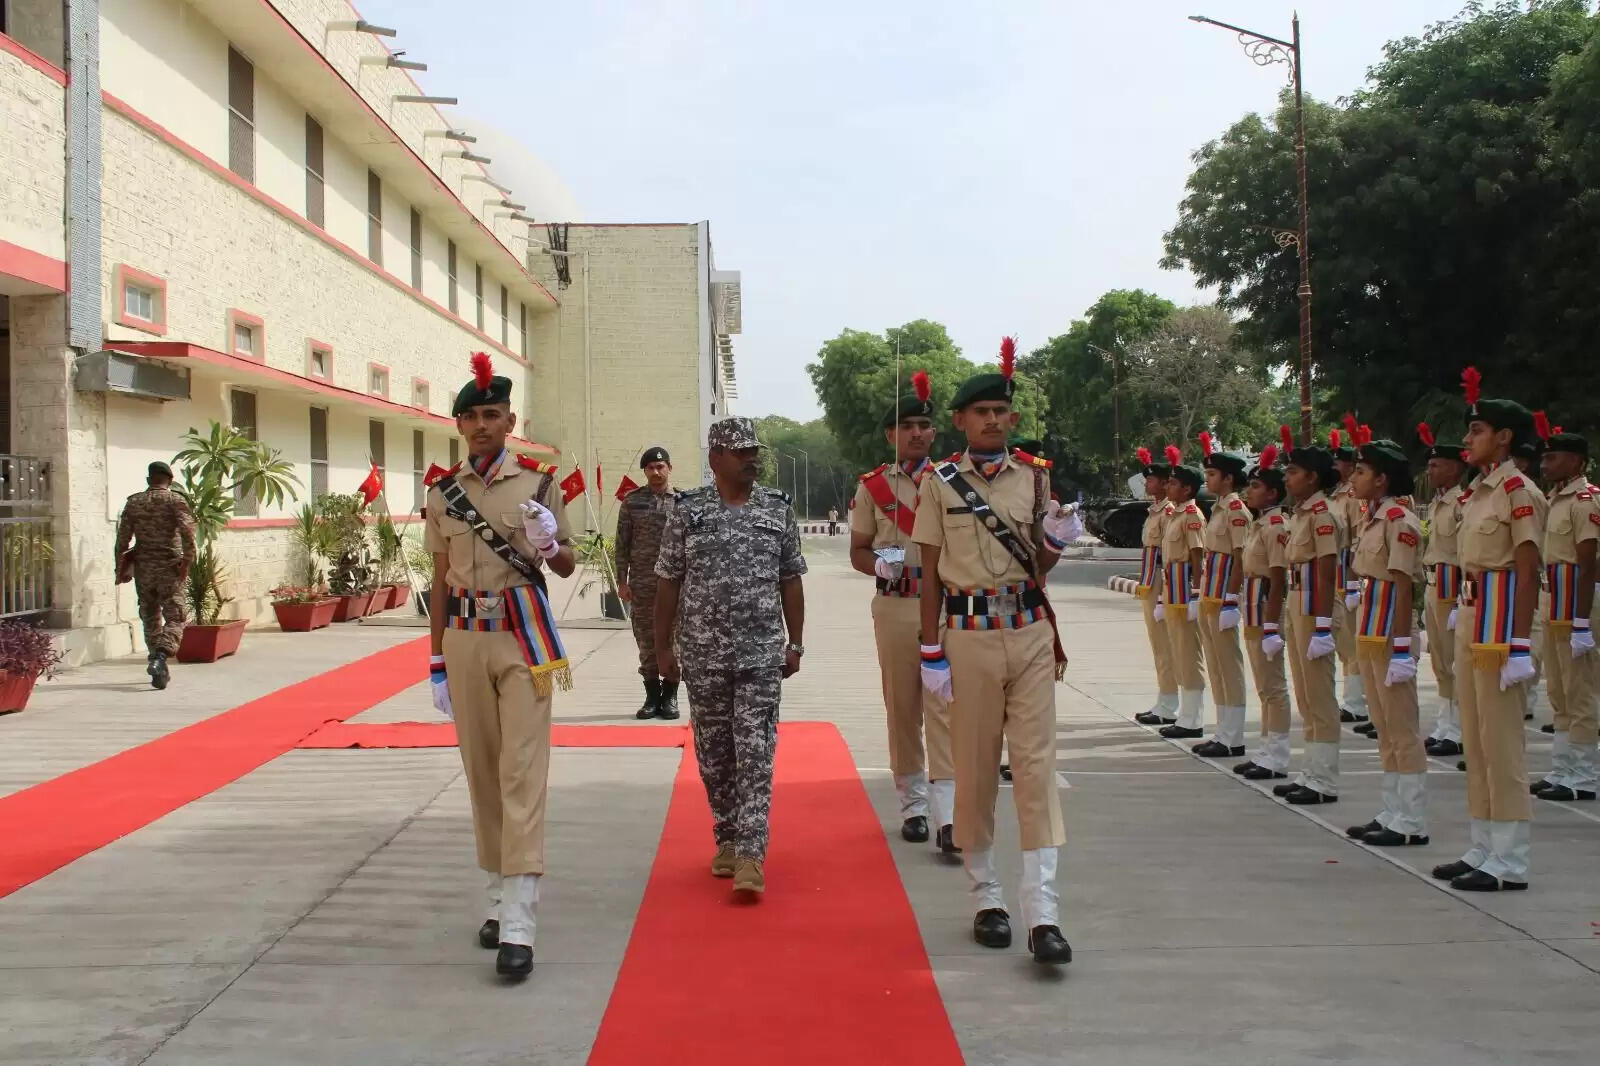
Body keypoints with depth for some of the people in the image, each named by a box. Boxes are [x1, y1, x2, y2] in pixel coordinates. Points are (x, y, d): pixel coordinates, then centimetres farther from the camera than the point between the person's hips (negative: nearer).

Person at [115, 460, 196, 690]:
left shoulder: (133, 502, 7)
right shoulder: (175, 500, -3)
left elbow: (123, 536, 6)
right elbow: (186, 530, -17)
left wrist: (122, 567, 12)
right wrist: (187, 560, -13)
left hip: (143, 567, 3)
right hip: (169, 567, -3)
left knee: (150, 617, 14)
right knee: (175, 617, -2)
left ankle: (159, 669, 16)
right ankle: (160, 657, -26)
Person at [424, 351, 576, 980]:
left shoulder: (538, 483, 1)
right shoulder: (442, 492, 8)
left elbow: (568, 568, 8)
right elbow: (441, 579, 12)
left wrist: (549, 544, -16)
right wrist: (437, 661, 11)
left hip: (523, 639, -3)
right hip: (466, 640, 3)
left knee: (522, 772, -8)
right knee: (481, 771, 9)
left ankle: (518, 925, -11)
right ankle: (498, 897, 23)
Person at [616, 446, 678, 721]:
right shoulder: (632, 500, 6)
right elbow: (622, 544, 6)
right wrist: (622, 580, 1)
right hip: (642, 583, 1)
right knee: (646, 640, 5)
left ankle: (670, 696, 12)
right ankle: (652, 695, 15)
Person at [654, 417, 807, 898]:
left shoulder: (778, 509, 4)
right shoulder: (687, 511, 0)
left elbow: (790, 582, 9)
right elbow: (668, 584, 4)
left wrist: (796, 643, 7)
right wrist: (662, 647, 2)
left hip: (762, 654, 0)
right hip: (703, 654, 1)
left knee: (755, 753, -8)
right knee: (714, 753, 10)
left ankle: (750, 857, -9)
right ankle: (727, 839, 27)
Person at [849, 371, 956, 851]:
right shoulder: (873, 486, 5)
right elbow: (858, 552, 8)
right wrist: (880, 565, -14)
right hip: (894, 607, 1)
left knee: (944, 705, -7)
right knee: (902, 707, 7)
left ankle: (949, 815, -10)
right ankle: (913, 803, 20)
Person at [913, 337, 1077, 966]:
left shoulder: (1035, 477, 6)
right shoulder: (940, 483, 1)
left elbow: (1038, 567, 11)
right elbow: (930, 571, 2)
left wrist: (1056, 543, -12)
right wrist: (931, 652, -2)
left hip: (1030, 633, 1)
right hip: (968, 634, -1)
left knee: (1036, 763, -3)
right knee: (974, 768, 6)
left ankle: (1043, 913, -4)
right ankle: (986, 898, 20)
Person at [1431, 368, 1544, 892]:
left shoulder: (1520, 492, -12)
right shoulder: (1476, 492, 14)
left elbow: (1527, 573, -15)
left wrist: (1519, 644, -19)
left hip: (1501, 620, -9)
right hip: (1471, 618, 9)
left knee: (1501, 741, -5)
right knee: (1475, 740, 12)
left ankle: (1510, 862, 3)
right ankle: (1484, 849, 21)